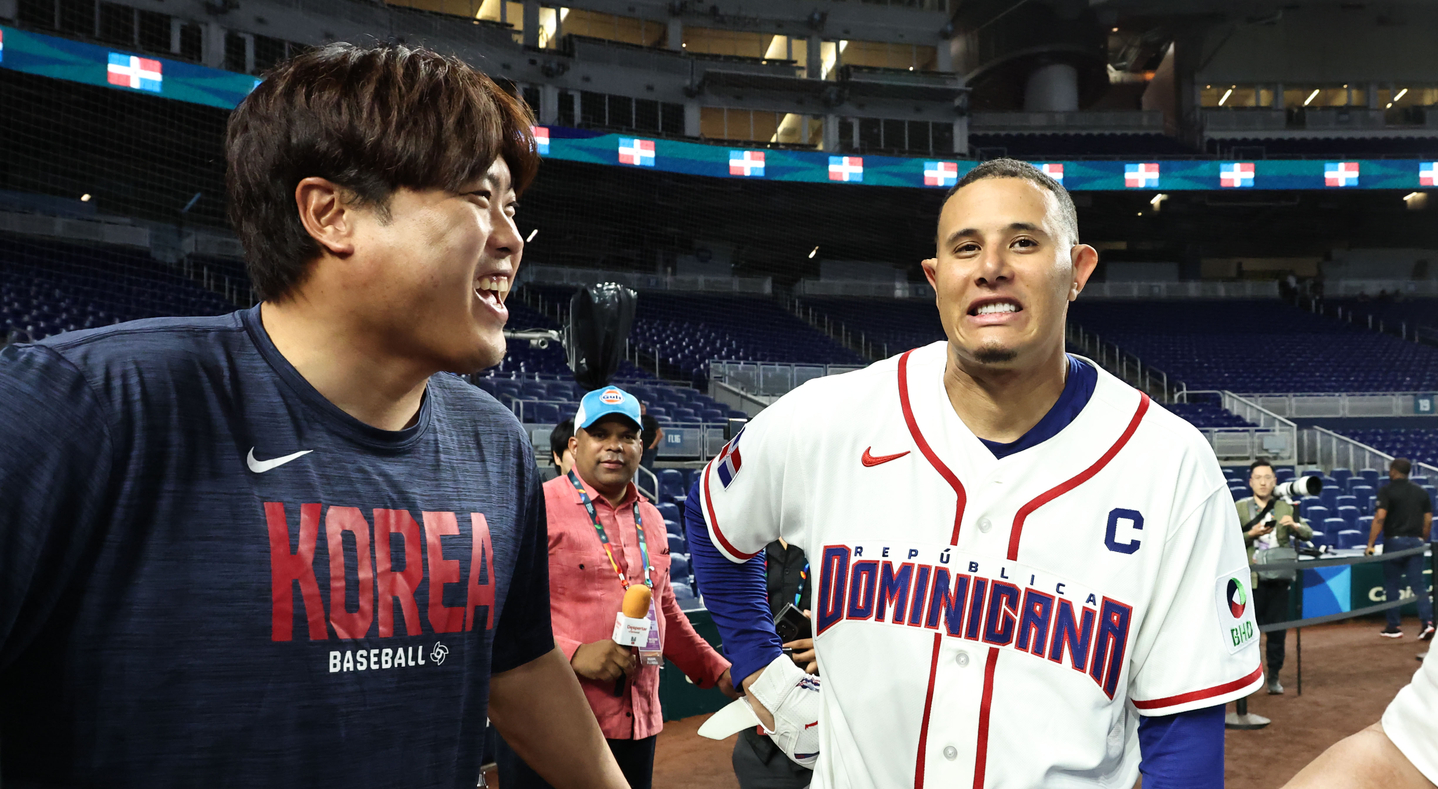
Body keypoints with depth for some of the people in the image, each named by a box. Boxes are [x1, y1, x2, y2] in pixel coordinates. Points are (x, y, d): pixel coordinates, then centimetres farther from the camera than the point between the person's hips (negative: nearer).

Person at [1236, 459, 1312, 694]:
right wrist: (1251, 535, -18)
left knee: (1278, 629, 6)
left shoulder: (1285, 507, 8)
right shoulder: (1239, 508, 3)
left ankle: (1274, 676, 16)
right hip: (1251, 578, -2)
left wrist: (1295, 526, -18)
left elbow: (1308, 534, 3)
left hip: (1279, 578, 2)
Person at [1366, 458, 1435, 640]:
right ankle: (1427, 621, -11)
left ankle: (1394, 627, 11)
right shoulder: (1421, 492, 9)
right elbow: (1428, 521, 9)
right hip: (1416, 542, 4)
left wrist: (1370, 544, -13)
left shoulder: (1387, 490, -7)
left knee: (1392, 586, 6)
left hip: (1394, 541, -4)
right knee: (1418, 585, 6)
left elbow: (1380, 517, -16)